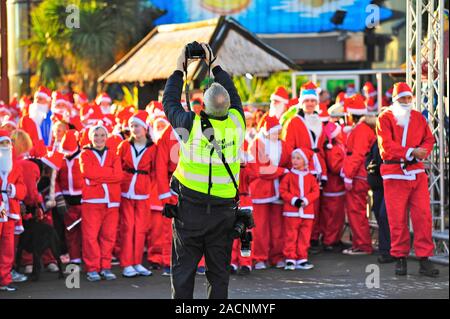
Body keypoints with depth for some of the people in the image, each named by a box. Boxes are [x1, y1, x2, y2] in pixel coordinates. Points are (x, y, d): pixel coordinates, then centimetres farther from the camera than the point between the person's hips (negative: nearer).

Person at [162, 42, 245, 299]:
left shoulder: (191, 124, -12)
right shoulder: (236, 122, -5)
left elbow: (170, 102, 7)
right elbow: (233, 93, 16)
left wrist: (179, 69, 20)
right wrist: (213, 65, 25)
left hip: (190, 209, -2)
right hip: (224, 210, 2)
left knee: (184, 269, 5)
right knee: (219, 273, 8)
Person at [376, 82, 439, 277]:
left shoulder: (418, 118, 14)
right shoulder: (385, 118, -1)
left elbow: (429, 139, 12)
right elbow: (387, 146, -11)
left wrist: (422, 151, -11)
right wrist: (411, 152, -18)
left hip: (417, 171, 3)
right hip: (394, 174, -3)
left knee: (423, 215, -3)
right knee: (397, 218, -2)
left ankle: (424, 259, 0)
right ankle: (400, 259, 9)